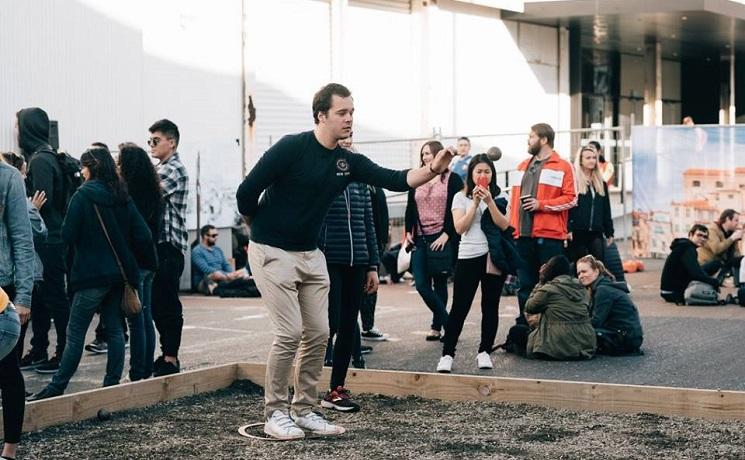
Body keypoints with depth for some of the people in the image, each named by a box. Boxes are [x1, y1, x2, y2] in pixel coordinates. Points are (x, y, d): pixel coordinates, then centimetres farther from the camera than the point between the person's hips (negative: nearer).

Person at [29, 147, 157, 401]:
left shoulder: (83, 195, -11)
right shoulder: (122, 197, 7)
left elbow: (68, 234, -12)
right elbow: (142, 233, 4)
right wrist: (147, 263, 14)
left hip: (91, 274, -6)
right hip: (119, 272, 6)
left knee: (75, 332, -3)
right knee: (114, 328, 10)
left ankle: (58, 386, -1)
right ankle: (113, 382, 11)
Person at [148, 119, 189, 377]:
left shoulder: (175, 170, -10)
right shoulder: (160, 169, 19)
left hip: (169, 246, -9)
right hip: (157, 244, 9)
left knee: (168, 304, -5)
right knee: (157, 304, 12)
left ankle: (171, 359, -1)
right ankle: (166, 354, 20)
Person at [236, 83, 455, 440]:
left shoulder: (347, 161, 2)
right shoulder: (292, 148, -17)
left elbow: (394, 180, -7)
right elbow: (247, 193, -14)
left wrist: (432, 170, -24)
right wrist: (261, 230, 2)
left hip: (311, 254, 7)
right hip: (273, 253, -7)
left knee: (318, 333, 5)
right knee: (290, 333, -9)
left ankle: (304, 410, 17)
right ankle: (275, 413, 5)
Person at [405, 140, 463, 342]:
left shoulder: (452, 179, 0)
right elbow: (410, 209, 18)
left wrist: (446, 234, -13)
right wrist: (408, 232, 7)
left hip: (442, 239, -5)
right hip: (421, 239, 5)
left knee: (439, 283, -3)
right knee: (421, 284, -4)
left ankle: (437, 326, 9)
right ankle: (448, 323, 6)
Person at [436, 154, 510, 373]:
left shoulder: (499, 196, 6)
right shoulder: (461, 197, 5)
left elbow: (503, 225, -6)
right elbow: (460, 227, -6)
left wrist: (489, 201, -15)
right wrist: (475, 203, -11)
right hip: (468, 257, -1)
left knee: (490, 306, 5)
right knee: (459, 307, -3)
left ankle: (484, 352, 14)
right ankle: (447, 354, 1)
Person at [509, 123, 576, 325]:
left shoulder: (562, 166, 1)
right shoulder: (523, 166, 20)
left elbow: (570, 198, -6)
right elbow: (514, 199, 18)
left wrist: (541, 204, -14)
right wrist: (512, 228, 10)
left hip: (549, 235, -6)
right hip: (523, 235, 6)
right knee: (525, 285, 8)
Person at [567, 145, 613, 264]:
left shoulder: (601, 184, 17)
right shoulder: (573, 182, -1)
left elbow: (606, 211, 19)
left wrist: (609, 232, 15)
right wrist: (568, 229, -18)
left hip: (596, 233, 5)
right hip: (577, 233, -4)